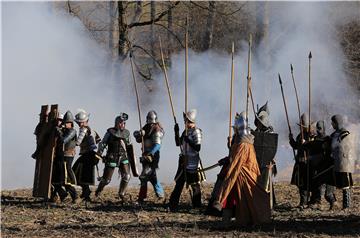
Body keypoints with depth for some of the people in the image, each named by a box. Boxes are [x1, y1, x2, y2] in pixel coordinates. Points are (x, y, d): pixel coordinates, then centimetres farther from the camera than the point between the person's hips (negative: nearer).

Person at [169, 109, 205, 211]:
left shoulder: (196, 132, -13)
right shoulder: (186, 131, 13)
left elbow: (198, 148, -21)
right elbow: (178, 143, 18)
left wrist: (187, 140, -24)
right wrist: (176, 132, 5)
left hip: (193, 162, -9)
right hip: (184, 161, 9)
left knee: (195, 185, -1)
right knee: (179, 183, 10)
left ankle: (197, 206, 6)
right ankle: (172, 205, 13)